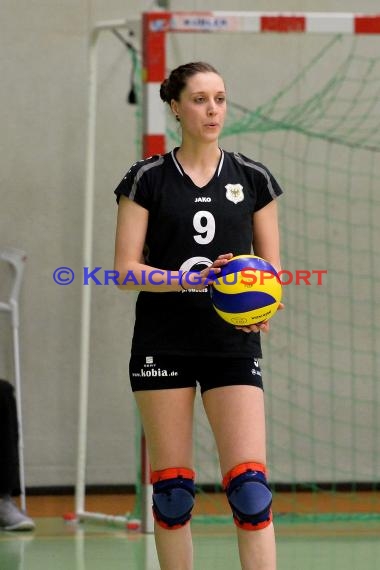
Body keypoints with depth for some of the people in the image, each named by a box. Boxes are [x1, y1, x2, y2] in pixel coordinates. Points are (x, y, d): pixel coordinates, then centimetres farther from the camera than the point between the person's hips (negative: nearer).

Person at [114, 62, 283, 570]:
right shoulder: (147, 179, 1)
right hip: (163, 344, -1)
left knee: (249, 485, -10)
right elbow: (126, 270, -4)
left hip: (234, 343, 1)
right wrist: (190, 279, -19)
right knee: (172, 488, 1)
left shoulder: (253, 179, 7)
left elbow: (271, 266, 9)